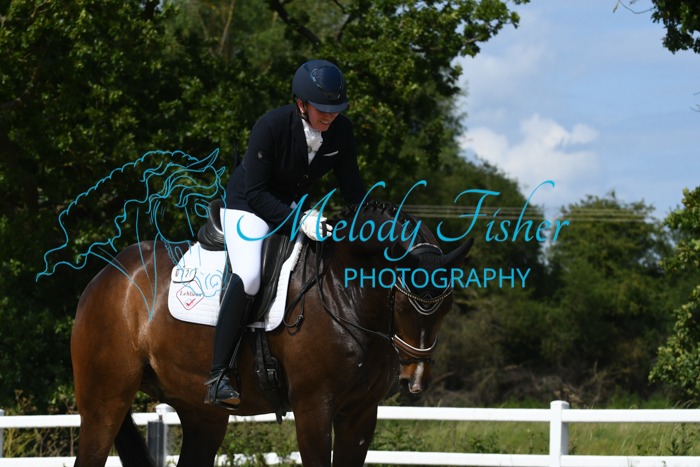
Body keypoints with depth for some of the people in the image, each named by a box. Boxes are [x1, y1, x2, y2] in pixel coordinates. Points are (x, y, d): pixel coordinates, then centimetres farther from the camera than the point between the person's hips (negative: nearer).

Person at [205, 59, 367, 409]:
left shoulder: (341, 131, -13)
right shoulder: (271, 127, -29)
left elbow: (352, 187, -1)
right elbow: (255, 192, -27)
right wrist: (299, 221, -36)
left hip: (297, 206, 7)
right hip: (248, 205, -7)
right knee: (248, 276, -29)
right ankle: (217, 377, -28)